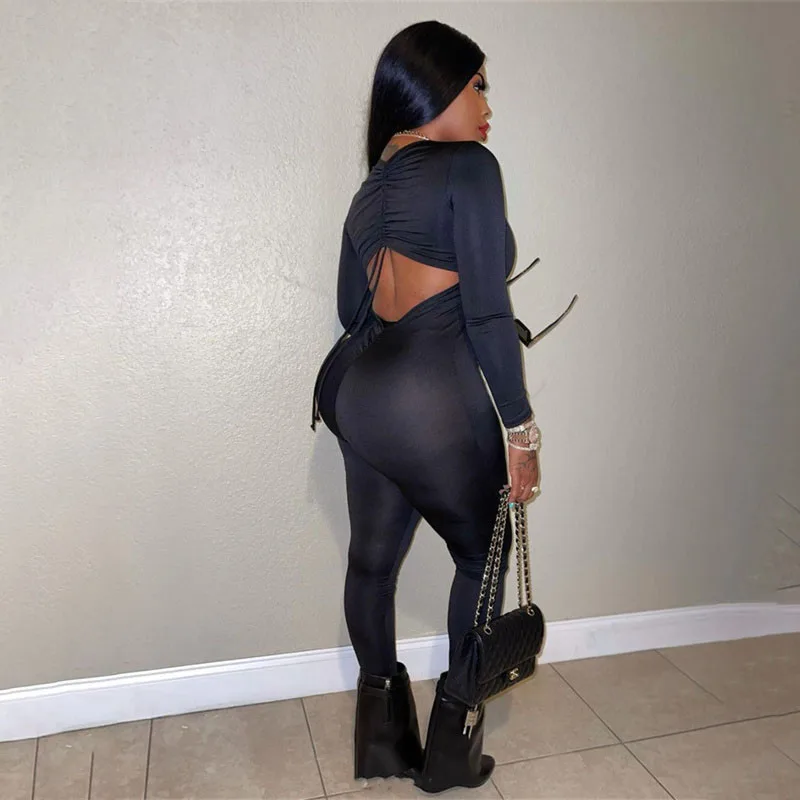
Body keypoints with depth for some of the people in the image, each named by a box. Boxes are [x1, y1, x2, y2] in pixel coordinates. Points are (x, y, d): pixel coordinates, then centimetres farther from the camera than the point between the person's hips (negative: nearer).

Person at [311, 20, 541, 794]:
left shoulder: (371, 188, 16)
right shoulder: (468, 166, -7)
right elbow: (487, 312, -13)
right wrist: (520, 426, -7)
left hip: (359, 390, 8)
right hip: (431, 397, -7)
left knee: (372, 558, 17)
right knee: (483, 557, 14)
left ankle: (381, 737, 35)